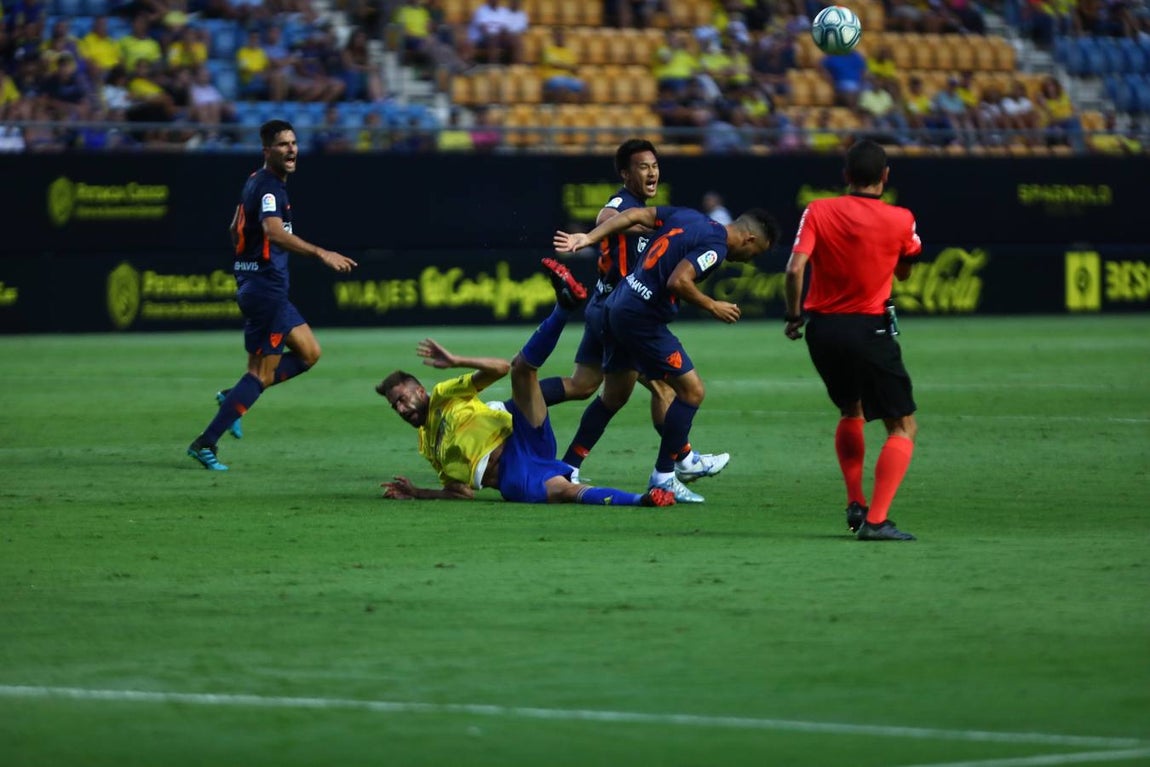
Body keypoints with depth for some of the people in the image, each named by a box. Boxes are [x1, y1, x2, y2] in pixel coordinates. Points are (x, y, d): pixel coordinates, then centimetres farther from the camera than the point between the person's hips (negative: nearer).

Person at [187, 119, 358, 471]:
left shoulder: (257, 182, 14)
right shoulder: (268, 187, -18)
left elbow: (235, 230, 25)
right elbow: (274, 232, -36)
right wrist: (321, 254, -44)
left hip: (266, 287, 10)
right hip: (265, 288, -10)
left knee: (309, 353, 15)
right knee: (261, 374, -6)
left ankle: (233, 396, 12)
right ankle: (205, 444, -4)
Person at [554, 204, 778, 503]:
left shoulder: (688, 217, 14)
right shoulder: (715, 246, -12)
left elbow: (635, 214, 11)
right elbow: (678, 281, -24)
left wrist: (587, 238, 9)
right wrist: (713, 307, -9)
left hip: (617, 307, 10)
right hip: (643, 319, -10)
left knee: (615, 397, 19)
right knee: (692, 391, -3)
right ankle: (664, 476, 2)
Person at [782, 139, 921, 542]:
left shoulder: (818, 211, -2)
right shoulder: (899, 220, -5)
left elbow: (794, 269, -11)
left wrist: (793, 316, 3)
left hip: (821, 329, 4)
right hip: (870, 330, -4)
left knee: (851, 413, 28)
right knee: (903, 427, 3)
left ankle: (855, 505, 22)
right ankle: (876, 520, -12)